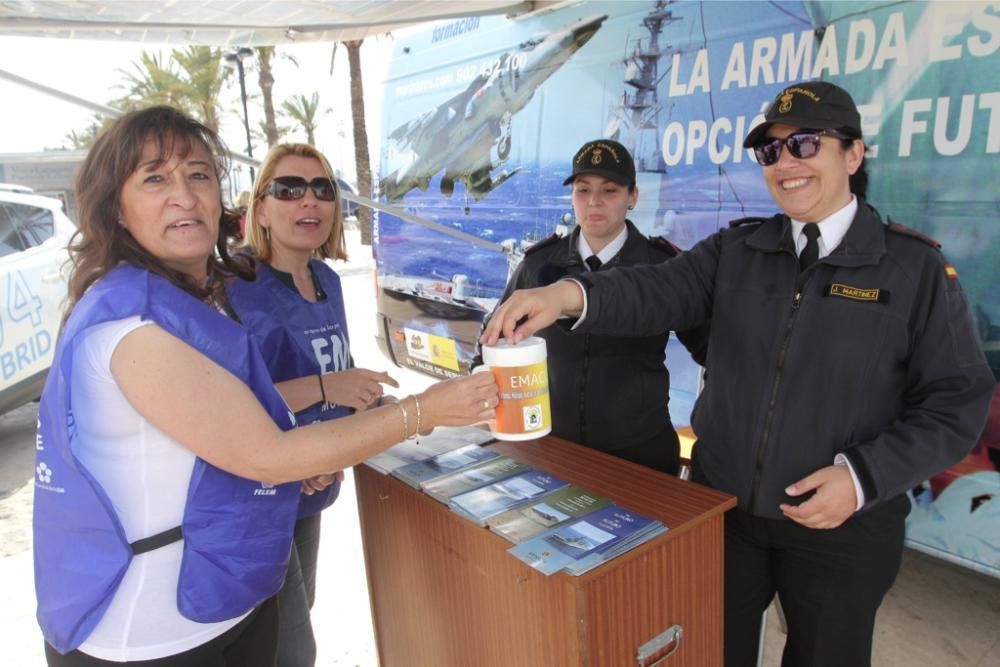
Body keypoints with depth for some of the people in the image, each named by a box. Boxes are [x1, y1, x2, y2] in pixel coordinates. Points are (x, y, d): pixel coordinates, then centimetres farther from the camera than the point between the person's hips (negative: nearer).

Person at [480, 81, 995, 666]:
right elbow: (658, 294, -16)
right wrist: (568, 294, -35)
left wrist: (864, 476, -19)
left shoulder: (916, 268, -7)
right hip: (722, 507, 3)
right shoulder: (736, 249, 0)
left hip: (842, 527, -2)